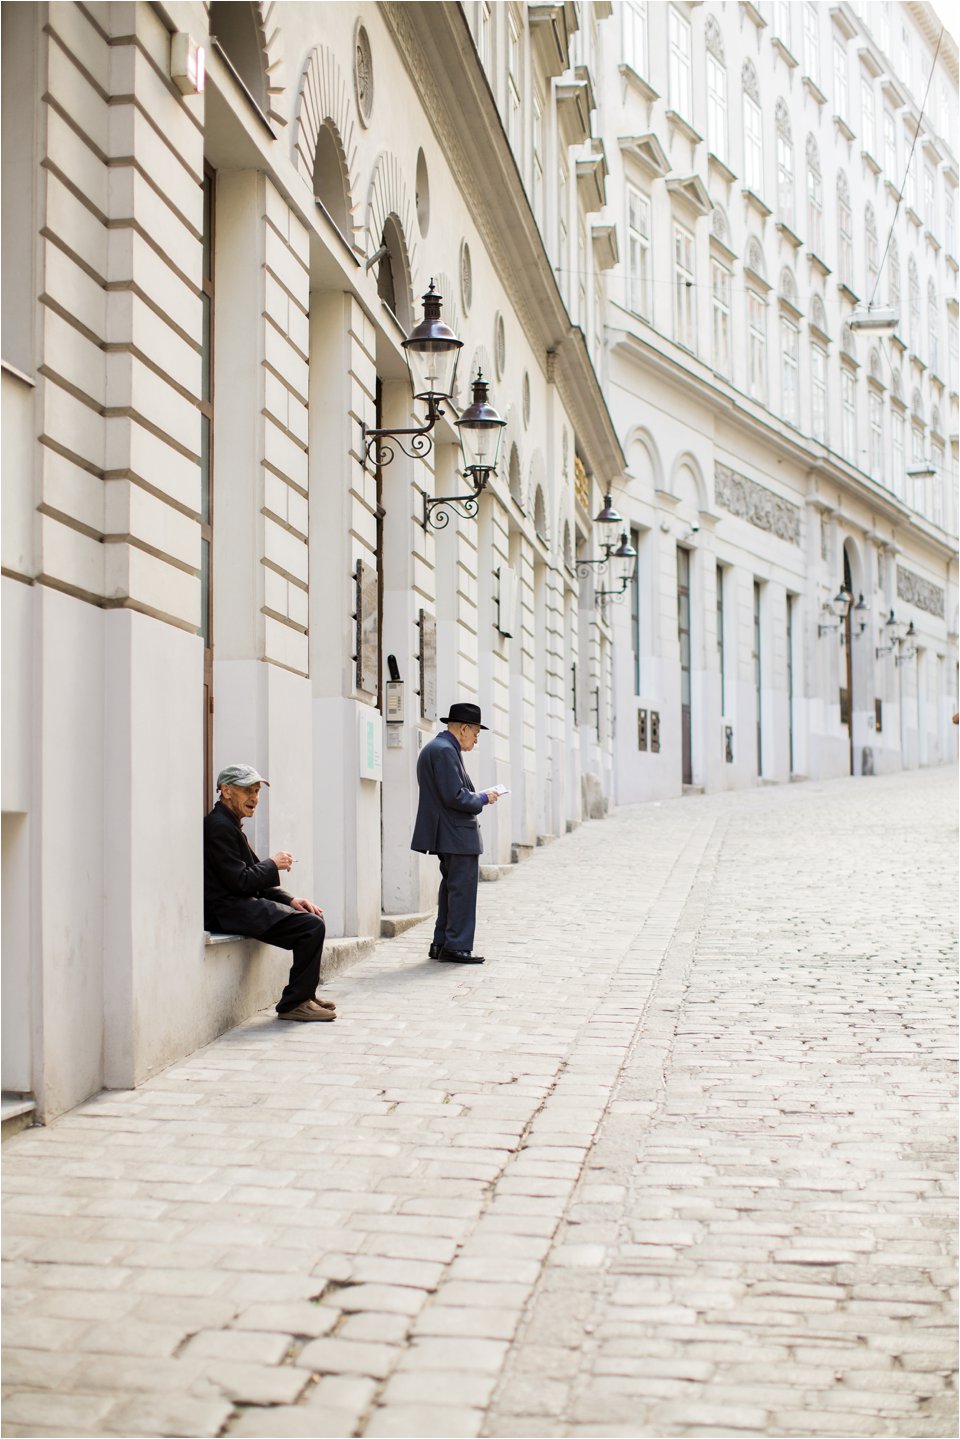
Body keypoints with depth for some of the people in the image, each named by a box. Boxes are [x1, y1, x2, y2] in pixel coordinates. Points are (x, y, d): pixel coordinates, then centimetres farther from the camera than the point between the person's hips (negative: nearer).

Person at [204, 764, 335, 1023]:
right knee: (312, 927, -18)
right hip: (229, 911, -11)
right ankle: (294, 1003, -10)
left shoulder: (230, 824, 19)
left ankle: (305, 995, 16)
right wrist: (273, 864, -4)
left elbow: (254, 880, 19)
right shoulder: (219, 826, -14)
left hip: (241, 905, 11)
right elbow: (241, 881, -20)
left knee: (313, 918, 13)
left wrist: (290, 901, 7)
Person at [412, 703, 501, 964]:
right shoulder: (445, 751, -17)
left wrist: (477, 796, 15)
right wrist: (483, 798, -9)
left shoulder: (433, 748, 17)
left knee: (451, 888, 16)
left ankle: (441, 943, 20)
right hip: (459, 835, -11)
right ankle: (457, 946, -3)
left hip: (447, 835, 11)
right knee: (463, 889, -6)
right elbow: (454, 797, -22)